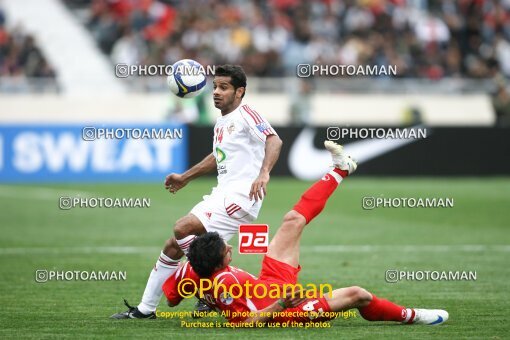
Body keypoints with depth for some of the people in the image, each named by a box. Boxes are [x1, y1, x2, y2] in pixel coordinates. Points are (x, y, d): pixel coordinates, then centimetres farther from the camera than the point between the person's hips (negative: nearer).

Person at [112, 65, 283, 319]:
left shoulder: (245, 115, -9)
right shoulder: (221, 123, 18)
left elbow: (274, 140, -24)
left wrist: (263, 173, -40)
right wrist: (185, 178, 42)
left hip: (241, 196, -9)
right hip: (222, 194, 9)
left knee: (182, 228, -24)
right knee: (173, 246, 6)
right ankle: (146, 309, 15)